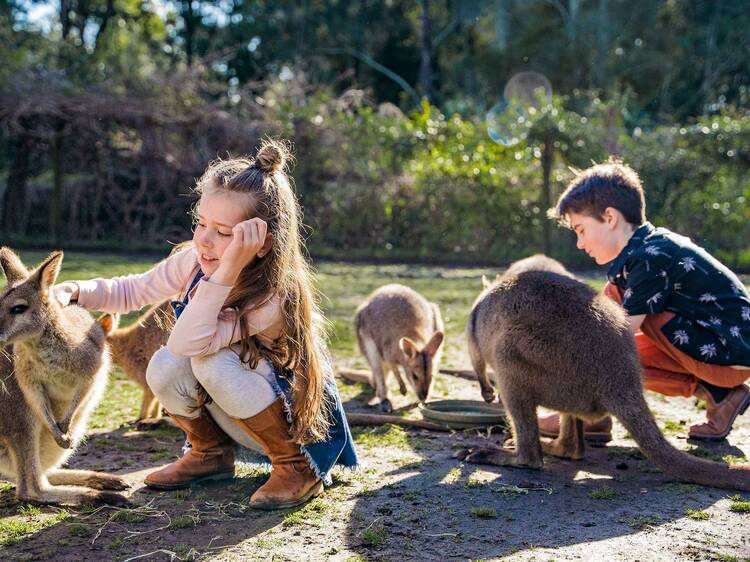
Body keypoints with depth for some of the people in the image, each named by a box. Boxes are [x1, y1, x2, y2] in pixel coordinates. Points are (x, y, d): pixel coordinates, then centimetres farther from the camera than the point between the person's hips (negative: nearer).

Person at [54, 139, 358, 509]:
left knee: (213, 363, -33)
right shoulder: (193, 260, -14)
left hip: (297, 419, -5)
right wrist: (75, 291, -17)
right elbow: (133, 291, 0)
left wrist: (227, 270, -47)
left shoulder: (274, 298, -33)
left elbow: (187, 342, -42)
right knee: (165, 368, -23)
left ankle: (298, 467, -12)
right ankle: (211, 454, 7)